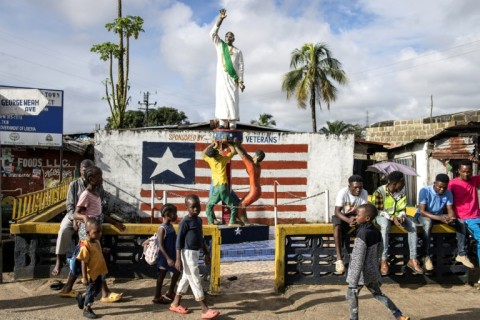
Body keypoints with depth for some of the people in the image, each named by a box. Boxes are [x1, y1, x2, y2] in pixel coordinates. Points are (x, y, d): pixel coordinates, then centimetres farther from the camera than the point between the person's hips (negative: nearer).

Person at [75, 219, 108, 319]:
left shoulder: (97, 241, 1)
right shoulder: (85, 246, -26)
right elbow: (84, 263, -24)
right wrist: (84, 277, -22)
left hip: (99, 272, 9)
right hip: (91, 274, -8)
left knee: (97, 290, 22)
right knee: (91, 291, 8)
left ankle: (82, 297, 44)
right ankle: (87, 310, 29)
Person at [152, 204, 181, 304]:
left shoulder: (170, 226, 6)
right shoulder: (162, 228, -20)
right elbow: (160, 246, -23)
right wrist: (167, 258, -28)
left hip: (171, 255, 9)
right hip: (164, 257, -9)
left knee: (177, 272, 14)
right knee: (161, 275, 3)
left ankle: (170, 292, 29)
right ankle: (157, 297, 17)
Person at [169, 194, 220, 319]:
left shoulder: (199, 220, 10)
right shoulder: (185, 222, -15)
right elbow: (179, 241, -14)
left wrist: (206, 253, 20)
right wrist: (178, 259, -17)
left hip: (195, 253, 9)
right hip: (188, 254, -9)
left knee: (186, 278, 16)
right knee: (195, 280, -5)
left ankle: (175, 304, 29)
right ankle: (205, 310, -2)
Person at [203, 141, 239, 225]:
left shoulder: (210, 160, 3)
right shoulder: (224, 158, 0)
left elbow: (203, 153, 24)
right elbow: (233, 151, 15)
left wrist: (212, 145, 23)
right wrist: (227, 143, 23)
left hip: (216, 188, 2)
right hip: (223, 186, -2)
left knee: (209, 206, 19)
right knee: (233, 206, 5)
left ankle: (211, 223, 12)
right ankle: (232, 222, -6)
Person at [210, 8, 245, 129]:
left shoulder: (238, 51, 13)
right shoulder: (220, 45, 14)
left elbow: (241, 66, 8)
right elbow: (213, 34, 0)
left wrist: (241, 81, -4)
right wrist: (220, 19, -9)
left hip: (232, 77, -1)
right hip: (221, 76, 1)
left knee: (232, 99, -9)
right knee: (221, 98, -5)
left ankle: (233, 124, -12)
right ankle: (222, 123, -6)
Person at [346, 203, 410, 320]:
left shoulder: (362, 234, -23)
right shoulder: (376, 232, 1)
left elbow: (358, 259, -24)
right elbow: (378, 252, 11)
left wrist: (353, 282, -22)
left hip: (363, 272, -8)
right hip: (373, 271, 8)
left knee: (351, 295, 10)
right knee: (378, 294, 22)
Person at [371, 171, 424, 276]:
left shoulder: (401, 193, -3)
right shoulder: (379, 192, -18)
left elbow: (402, 209, 2)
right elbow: (377, 210, -18)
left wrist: (402, 216, -23)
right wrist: (392, 217, -29)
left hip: (397, 216, 5)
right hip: (383, 216, -5)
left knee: (413, 225, -22)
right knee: (385, 226, -39)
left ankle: (413, 259, -17)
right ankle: (384, 261, -35)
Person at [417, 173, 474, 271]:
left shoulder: (448, 193, -8)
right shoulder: (424, 191, -24)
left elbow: (450, 209, -8)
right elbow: (422, 211, -27)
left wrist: (452, 217, -33)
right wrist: (438, 218, -40)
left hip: (440, 215, 5)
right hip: (424, 215, -5)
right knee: (428, 223, -40)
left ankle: (461, 255, -8)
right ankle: (427, 256, -32)